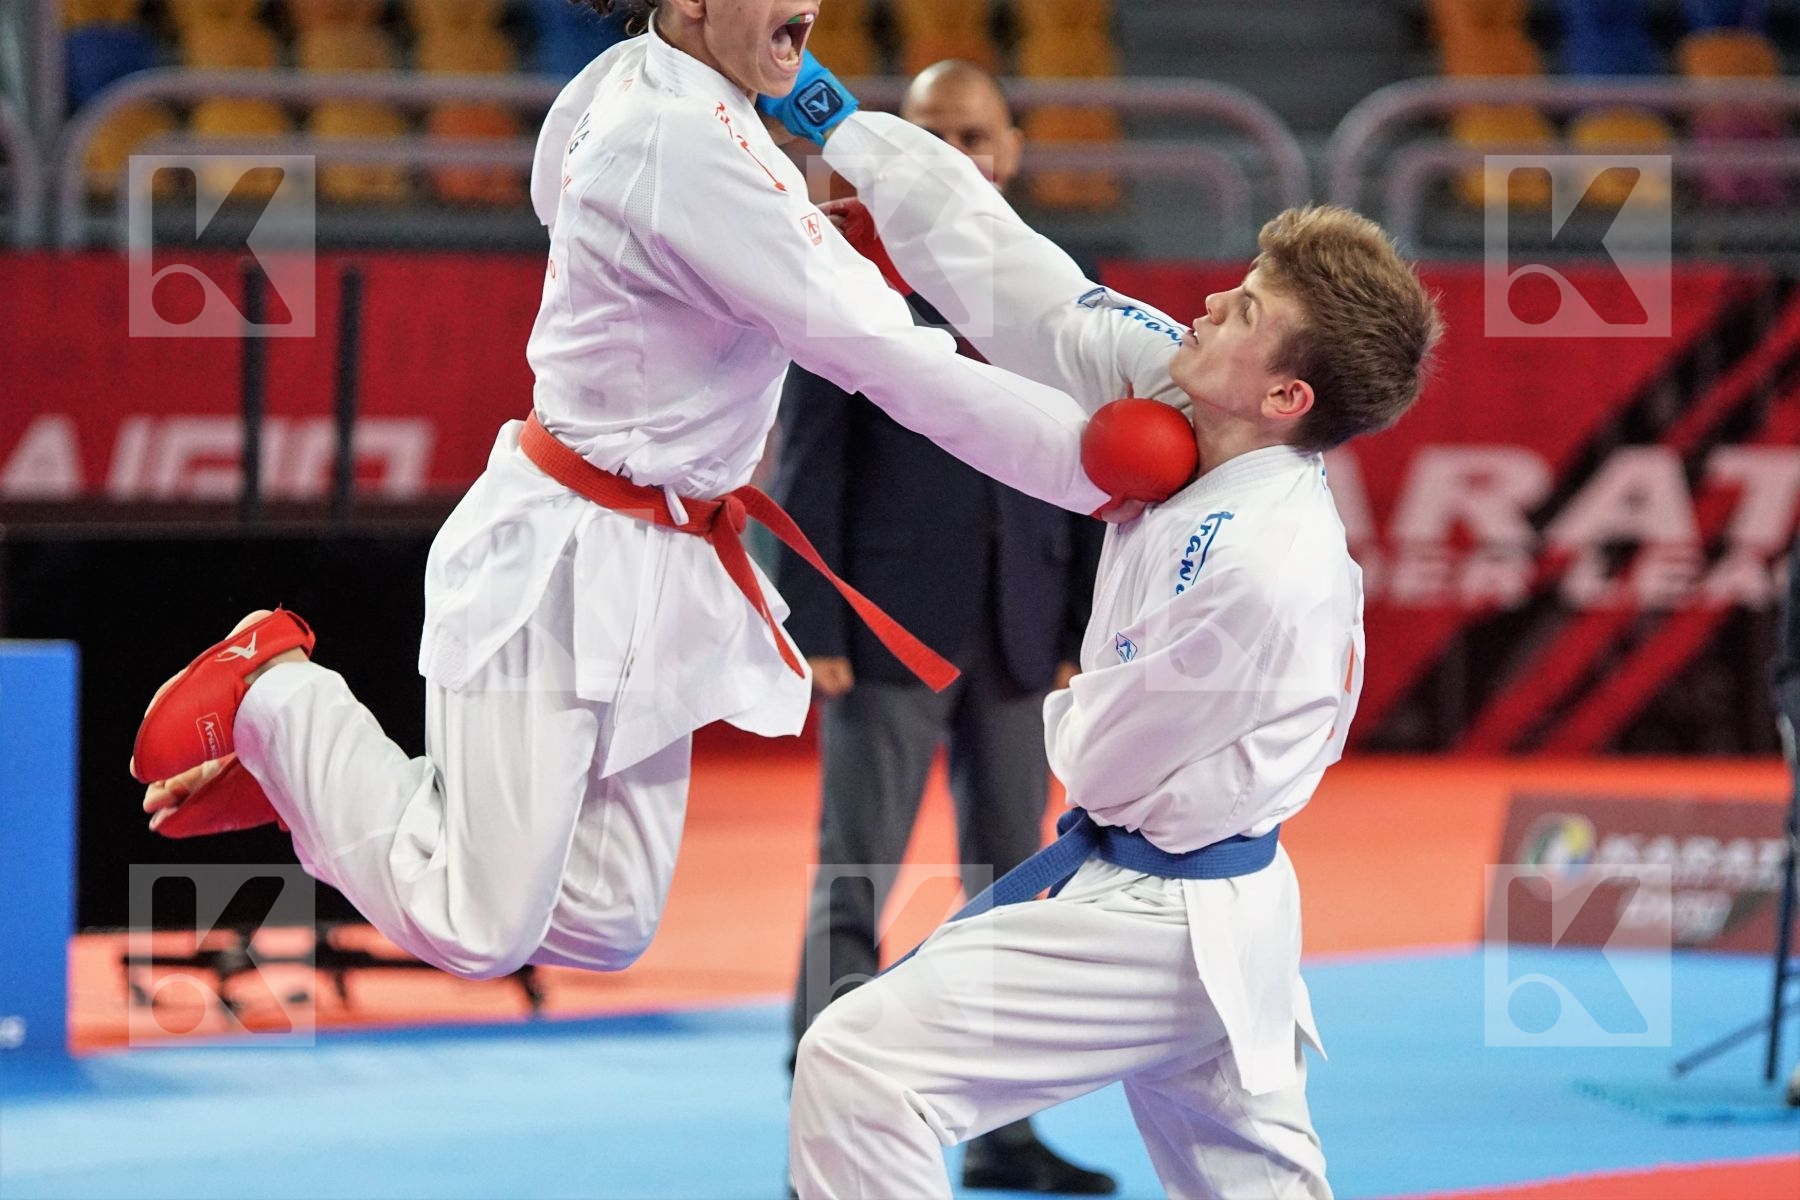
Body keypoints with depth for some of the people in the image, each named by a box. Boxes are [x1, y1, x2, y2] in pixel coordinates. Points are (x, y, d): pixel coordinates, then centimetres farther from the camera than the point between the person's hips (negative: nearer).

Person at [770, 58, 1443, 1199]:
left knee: (858, 1069, -15)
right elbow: (1023, 290, -1)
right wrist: (841, 119, 0)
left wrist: (1062, 713, 6)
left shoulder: (1264, 567, -28)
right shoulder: (1188, 413, -4)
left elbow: (1103, 760, -19)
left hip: (1148, 920, -10)